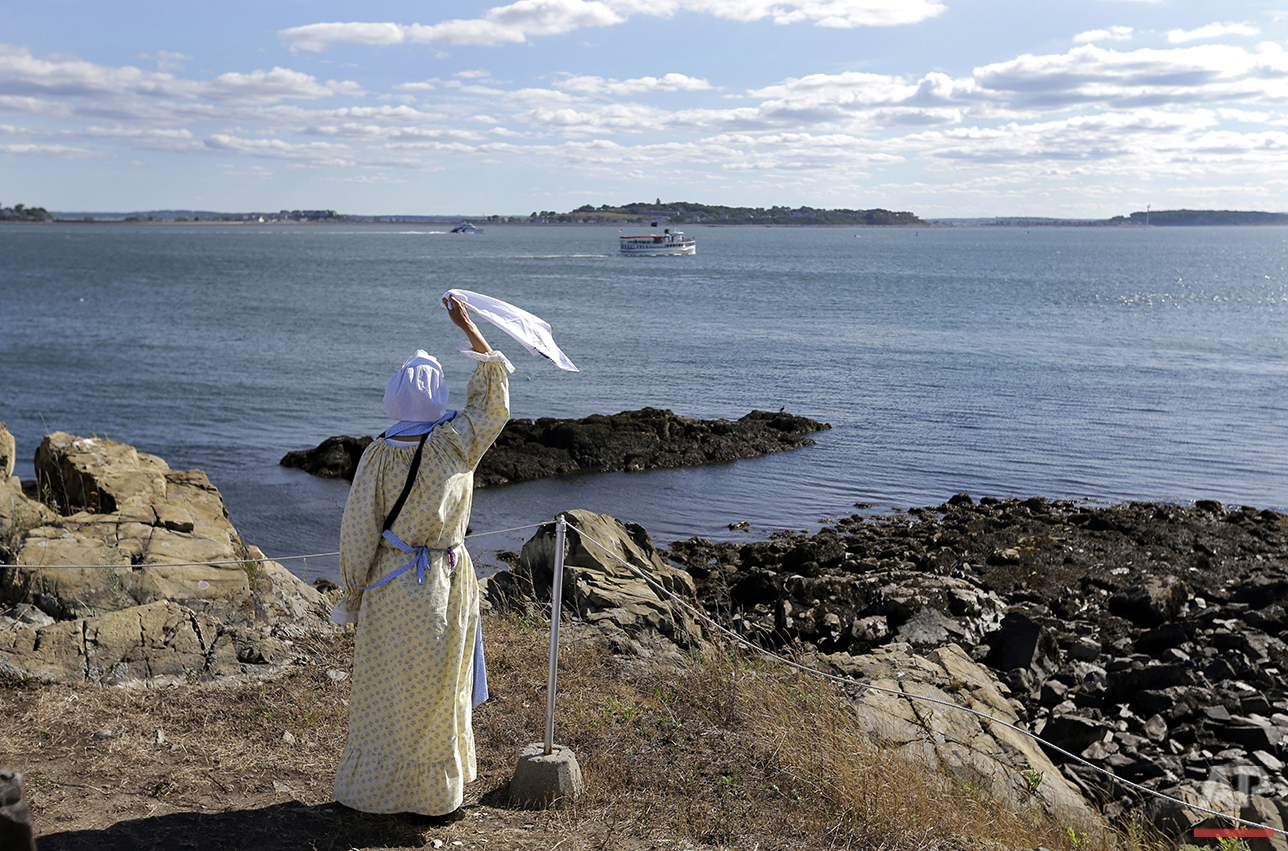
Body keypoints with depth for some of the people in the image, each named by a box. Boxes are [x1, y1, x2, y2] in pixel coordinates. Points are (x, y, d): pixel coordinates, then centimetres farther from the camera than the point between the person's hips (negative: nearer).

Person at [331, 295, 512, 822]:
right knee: (432, 692, 9)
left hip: (387, 584, 2)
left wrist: (354, 596, 5)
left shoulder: (377, 455, -10)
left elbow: (357, 531, -6)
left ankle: (370, 783, 30)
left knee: (384, 689, 16)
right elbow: (493, 392, 0)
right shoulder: (454, 444, -15)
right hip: (438, 586, -2)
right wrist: (468, 327, 7)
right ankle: (429, 798, 21)